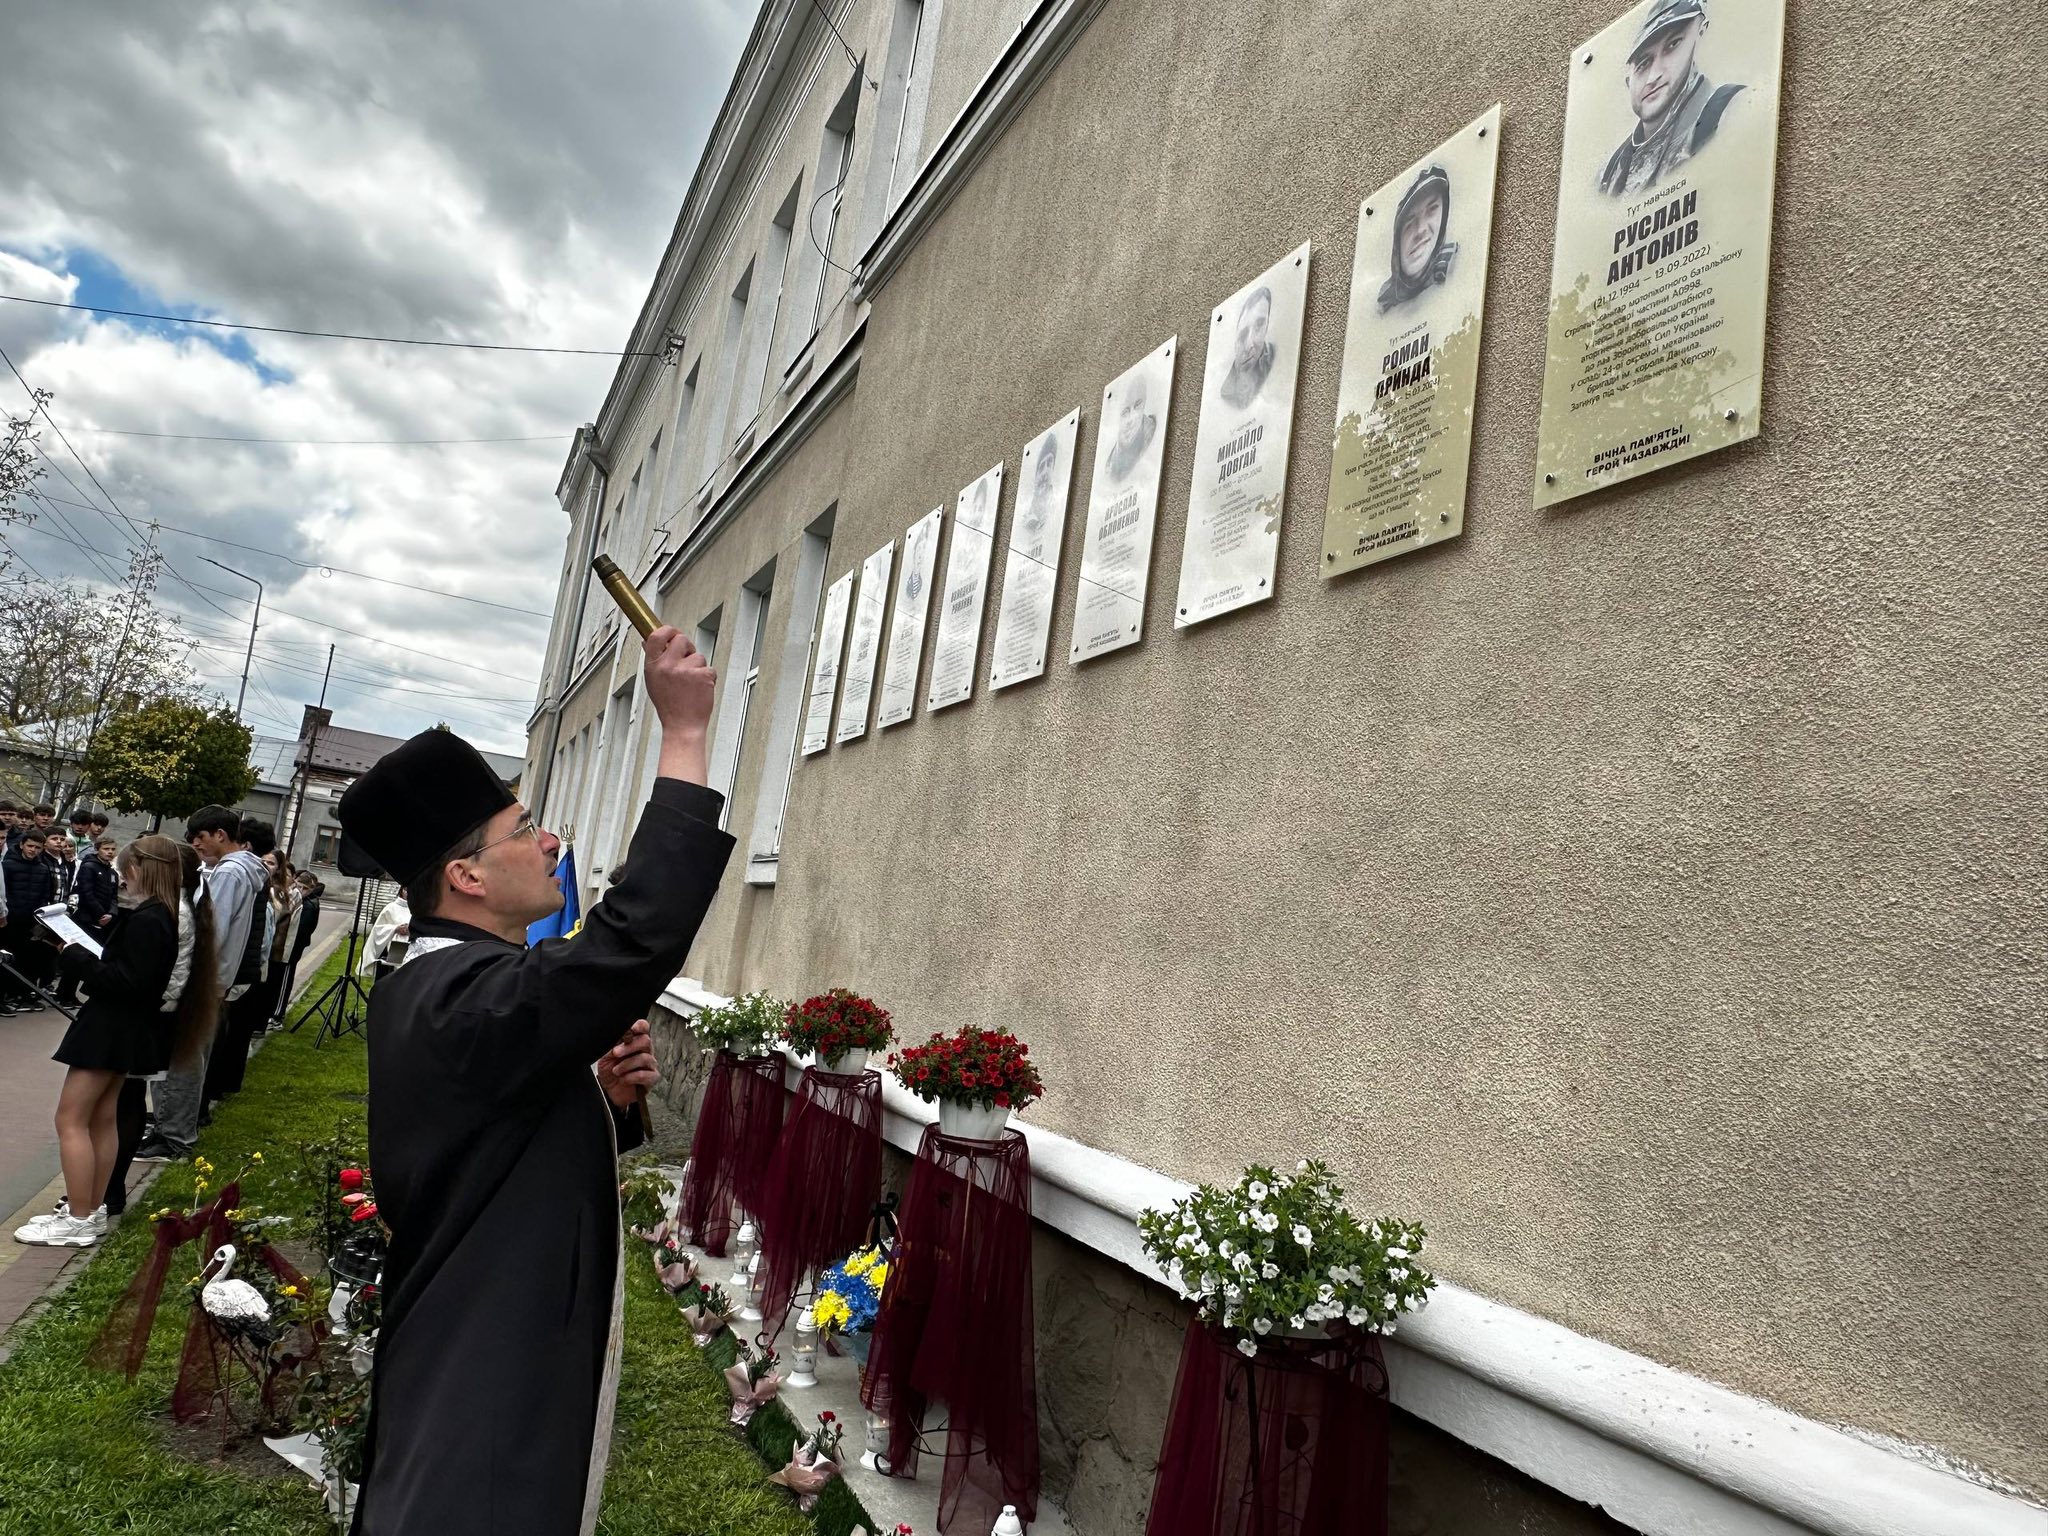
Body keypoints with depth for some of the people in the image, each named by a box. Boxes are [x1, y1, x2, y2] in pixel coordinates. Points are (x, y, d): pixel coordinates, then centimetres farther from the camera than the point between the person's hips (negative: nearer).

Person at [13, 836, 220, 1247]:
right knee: (102, 1118, 18)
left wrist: (76, 956, -17)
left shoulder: (147, 920, -24)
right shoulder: (176, 915, 6)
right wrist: (88, 957, 1)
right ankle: (93, 1210, 27)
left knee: (70, 1119, -2)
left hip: (113, 1026, -10)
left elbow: (126, 982, -26)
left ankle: (79, 1221, 3)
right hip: (131, 1028, 10)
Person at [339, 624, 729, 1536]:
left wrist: (607, 1097, -7)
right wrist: (683, 732, -31)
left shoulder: (431, 984, 7)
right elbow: (637, 934, -39)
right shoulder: (467, 998, -26)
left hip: (469, 1370, 10)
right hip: (488, 1396, -10)